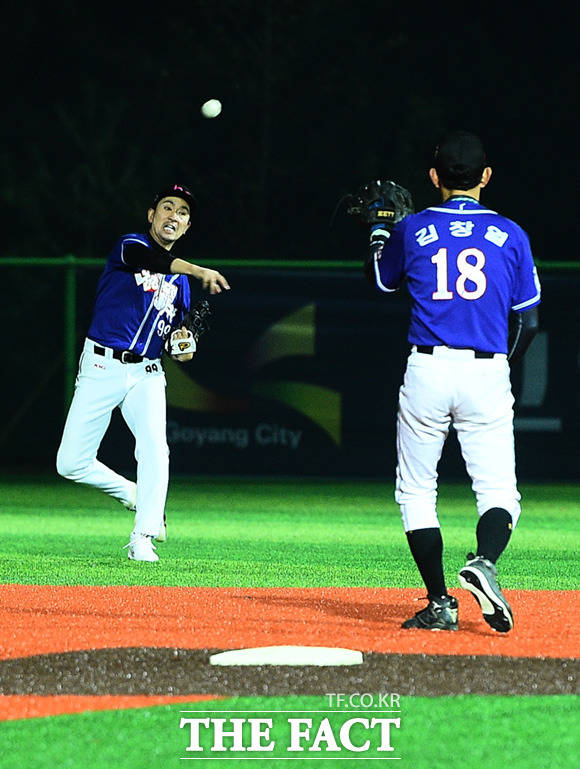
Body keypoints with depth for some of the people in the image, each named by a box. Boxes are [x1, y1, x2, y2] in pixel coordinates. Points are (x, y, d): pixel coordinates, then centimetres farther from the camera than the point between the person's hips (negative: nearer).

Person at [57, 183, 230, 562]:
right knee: (71, 464, -5)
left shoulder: (179, 280, 15)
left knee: (155, 449, -21)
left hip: (146, 374, 3)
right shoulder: (129, 246, -2)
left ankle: (143, 538, -15)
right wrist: (198, 271, -42)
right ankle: (134, 493, 21)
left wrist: (182, 345, -2)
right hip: (102, 368, -3)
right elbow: (147, 258, -28)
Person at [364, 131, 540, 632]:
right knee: (499, 492, 3)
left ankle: (440, 602, 2)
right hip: (488, 374, 0)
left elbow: (381, 280, 23)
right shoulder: (510, 235, 4)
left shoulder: (412, 230, 4)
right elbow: (529, 321, 8)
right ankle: (484, 563, -27)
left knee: (416, 492, 11)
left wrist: (378, 230, 40)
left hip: (427, 370, 0)